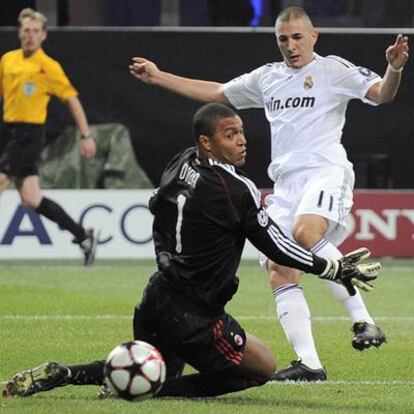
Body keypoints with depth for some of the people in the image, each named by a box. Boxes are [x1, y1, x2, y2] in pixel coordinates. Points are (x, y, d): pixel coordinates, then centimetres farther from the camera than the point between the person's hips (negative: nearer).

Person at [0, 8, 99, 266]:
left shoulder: (48, 67, -8)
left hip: (30, 135, -6)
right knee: (31, 199, 4)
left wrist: (86, 135, -9)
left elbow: (72, 99, -6)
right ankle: (84, 237, 15)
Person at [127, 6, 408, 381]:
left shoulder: (334, 70, 3)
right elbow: (215, 92, 33)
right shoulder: (267, 77, 21)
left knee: (306, 233, -35)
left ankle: (362, 320, -31)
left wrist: (394, 69, -30)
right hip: (285, 182, 7)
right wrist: (158, 77, 34)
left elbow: (381, 94, -8)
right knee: (279, 270, -5)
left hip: (326, 171, -7)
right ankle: (309, 363, -5)